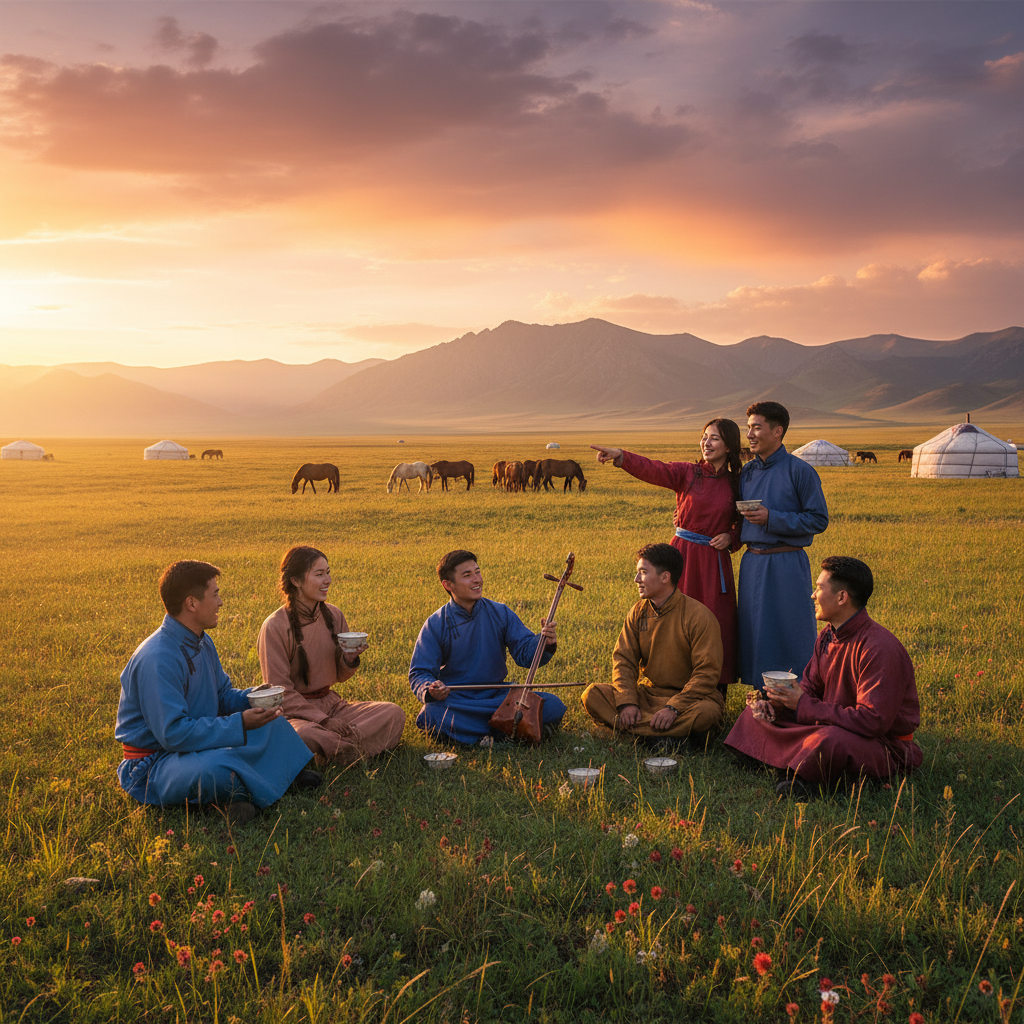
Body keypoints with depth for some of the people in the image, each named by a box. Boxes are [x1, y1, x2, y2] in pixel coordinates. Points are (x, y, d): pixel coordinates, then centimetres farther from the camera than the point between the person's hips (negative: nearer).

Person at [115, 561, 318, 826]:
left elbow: (223, 696, 16)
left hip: (198, 742, 10)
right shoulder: (157, 659, -26)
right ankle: (228, 792, -10)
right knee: (215, 767, -40)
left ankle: (288, 773, -5)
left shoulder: (202, 642, 5)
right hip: (153, 763, -10)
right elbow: (173, 733, -31)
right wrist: (239, 724, -29)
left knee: (266, 719, 12)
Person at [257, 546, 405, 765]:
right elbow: (280, 691, -13)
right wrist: (324, 721, -19)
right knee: (304, 735, -41)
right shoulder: (274, 627, -13)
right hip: (295, 711, -6)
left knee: (394, 713, -14)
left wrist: (350, 660, -10)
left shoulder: (333, 615, 4)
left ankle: (335, 749, -23)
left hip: (330, 703, 6)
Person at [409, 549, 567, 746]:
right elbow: (419, 674, -6)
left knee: (553, 706, -19)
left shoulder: (501, 613, 2)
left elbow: (525, 653, 0)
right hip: (455, 700, -2)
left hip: (497, 695, 2)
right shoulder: (435, 625, -5)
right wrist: (430, 690, -29)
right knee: (431, 715, -37)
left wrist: (544, 642, -23)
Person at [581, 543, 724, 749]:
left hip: (688, 696, -5)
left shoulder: (699, 616, -14)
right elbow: (623, 659, 0)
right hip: (647, 693, 5)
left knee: (706, 713, -39)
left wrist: (673, 708, -28)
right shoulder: (638, 612, 4)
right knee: (592, 695, -18)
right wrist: (627, 701, -18)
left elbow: (707, 674, -17)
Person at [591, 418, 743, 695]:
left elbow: (744, 527, 17)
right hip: (683, 556, -1)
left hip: (715, 562, 1)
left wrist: (730, 537, -6)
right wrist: (620, 456, -36)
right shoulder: (687, 473, 0)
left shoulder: (736, 484, 5)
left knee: (717, 627, 3)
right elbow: (652, 469, -18)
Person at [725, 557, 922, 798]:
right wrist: (781, 704, -13)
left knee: (831, 739, -41)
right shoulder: (827, 636, 3)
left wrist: (804, 706, -26)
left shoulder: (879, 649, -25)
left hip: (883, 744, -9)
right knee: (755, 714, 6)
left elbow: (872, 721, -31)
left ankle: (804, 779, -13)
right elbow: (810, 689, 11)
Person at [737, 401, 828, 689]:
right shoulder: (747, 472, 11)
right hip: (752, 563, 6)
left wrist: (771, 518, -17)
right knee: (754, 633, 10)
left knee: (790, 636, -1)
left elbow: (819, 520, -9)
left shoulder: (800, 471, -7)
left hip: (787, 565, -6)